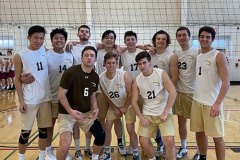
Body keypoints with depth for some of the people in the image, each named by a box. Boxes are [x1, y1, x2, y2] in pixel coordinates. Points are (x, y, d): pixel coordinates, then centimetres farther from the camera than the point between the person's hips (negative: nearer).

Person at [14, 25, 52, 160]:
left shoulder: (45, 51, 4)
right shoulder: (20, 56, -6)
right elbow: (17, 79, -4)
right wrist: (21, 101, -8)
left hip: (46, 98, 4)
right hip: (29, 101, -4)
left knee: (44, 130, 13)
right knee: (26, 131, 6)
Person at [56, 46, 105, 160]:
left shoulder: (95, 77, 1)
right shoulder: (71, 72, -18)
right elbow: (61, 95, -14)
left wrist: (95, 109, -5)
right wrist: (70, 111, -25)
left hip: (86, 113, 6)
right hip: (67, 113, -5)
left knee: (101, 136, 5)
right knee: (65, 145, -19)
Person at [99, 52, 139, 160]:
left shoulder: (124, 75, -31)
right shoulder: (101, 78, -20)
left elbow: (131, 93, -20)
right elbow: (105, 95, -3)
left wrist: (125, 107, -12)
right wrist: (114, 107, -3)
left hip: (128, 105, -3)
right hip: (113, 105, 4)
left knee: (130, 129, -6)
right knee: (107, 127, 4)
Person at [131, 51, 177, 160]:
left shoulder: (161, 73, -10)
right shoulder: (137, 80, 0)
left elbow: (173, 92, -15)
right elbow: (134, 101, 3)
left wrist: (165, 113, -18)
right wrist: (141, 118, -7)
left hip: (164, 113, -3)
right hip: (147, 114, 3)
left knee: (169, 141, -18)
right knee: (143, 142, 0)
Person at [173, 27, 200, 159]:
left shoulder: (197, 52, -9)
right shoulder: (175, 53, 7)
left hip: (193, 92, -4)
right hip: (179, 92, 5)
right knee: (181, 121, 14)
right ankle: (183, 148, 31)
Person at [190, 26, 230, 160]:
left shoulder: (219, 56, -8)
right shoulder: (197, 56, 10)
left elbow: (226, 82, -14)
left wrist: (217, 104, -22)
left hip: (212, 103, -6)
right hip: (197, 101, 6)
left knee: (217, 136, 3)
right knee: (199, 133, 15)